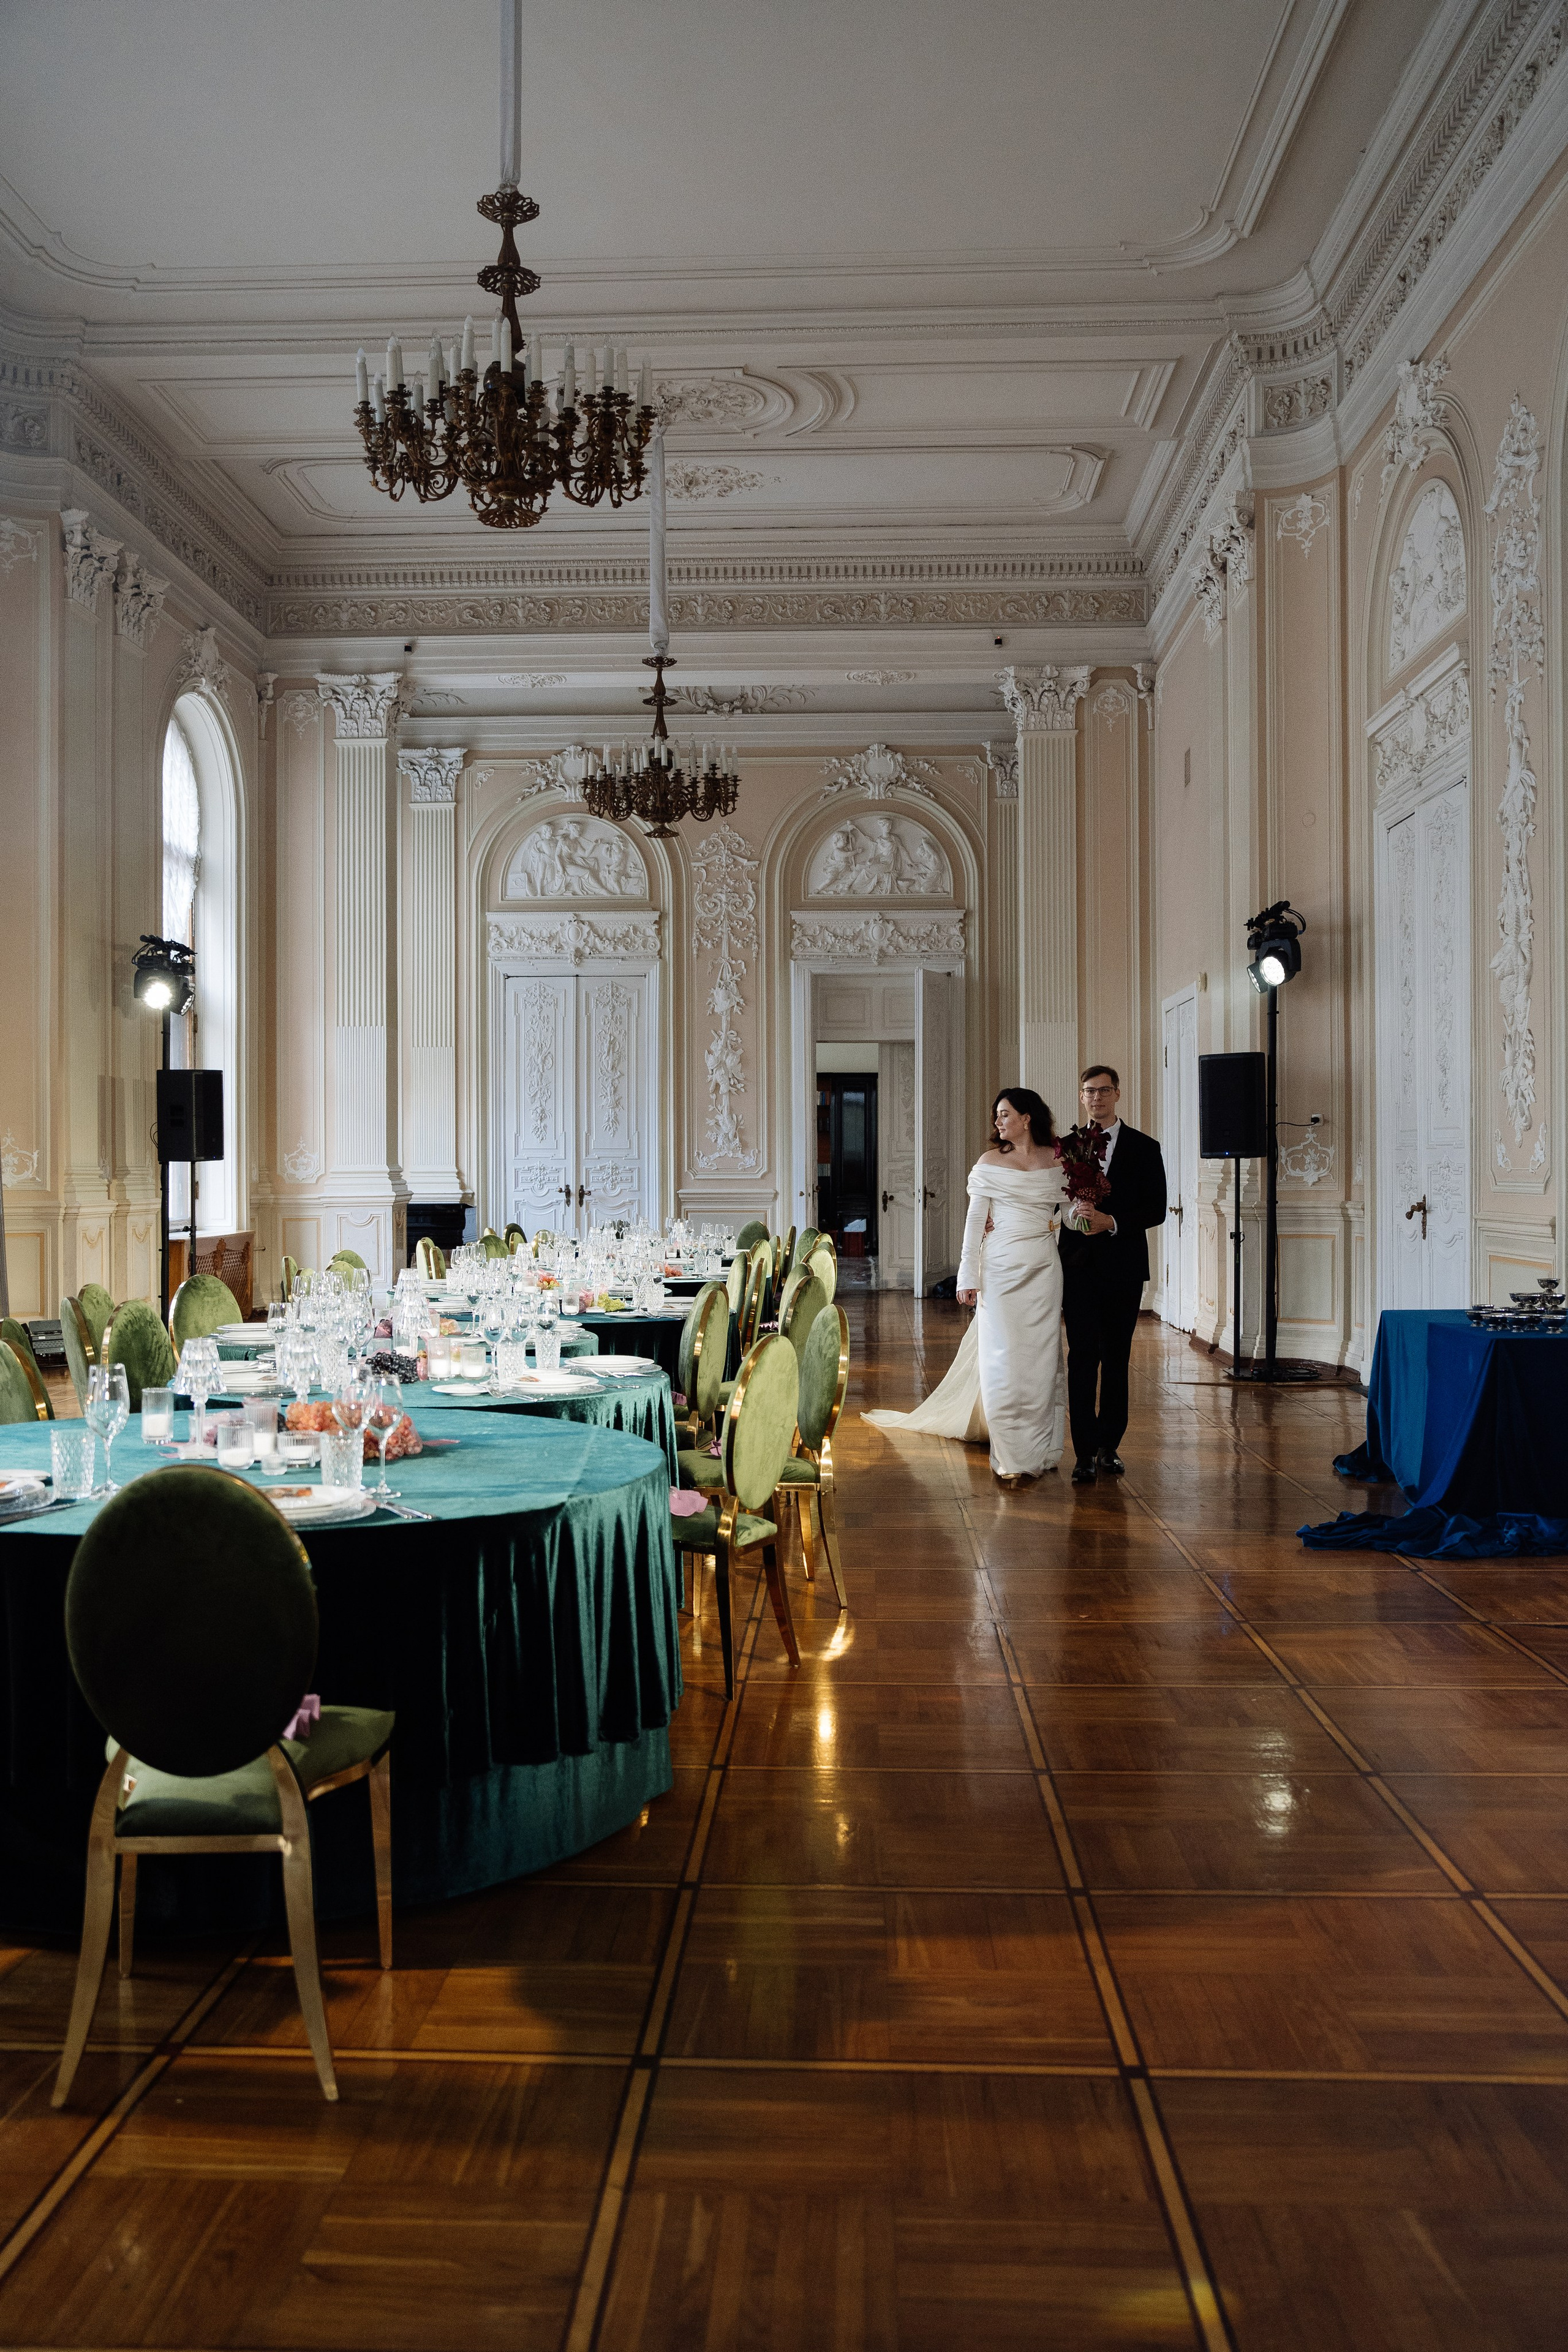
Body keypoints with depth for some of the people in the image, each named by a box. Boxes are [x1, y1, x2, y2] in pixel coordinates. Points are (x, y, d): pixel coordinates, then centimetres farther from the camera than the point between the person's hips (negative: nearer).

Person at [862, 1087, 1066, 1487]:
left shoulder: (1055, 1160, 8)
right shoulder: (990, 1162, 2)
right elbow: (975, 1220, -1)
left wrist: (1055, 1220, -2)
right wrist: (968, 1276, -6)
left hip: (1044, 1269, 2)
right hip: (1002, 1269, -2)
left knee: (1042, 1357, 4)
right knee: (1004, 1359, -4)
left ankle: (1041, 1448, 16)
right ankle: (1012, 1457, 2)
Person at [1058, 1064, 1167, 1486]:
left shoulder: (1144, 1148, 4)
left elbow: (1156, 1210, -2)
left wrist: (1112, 1222, -15)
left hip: (1123, 1268, 0)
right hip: (1078, 1267, 0)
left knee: (1116, 1358, 8)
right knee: (1082, 1357, -6)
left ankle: (1109, 1446, 19)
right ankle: (1085, 1453, -4)